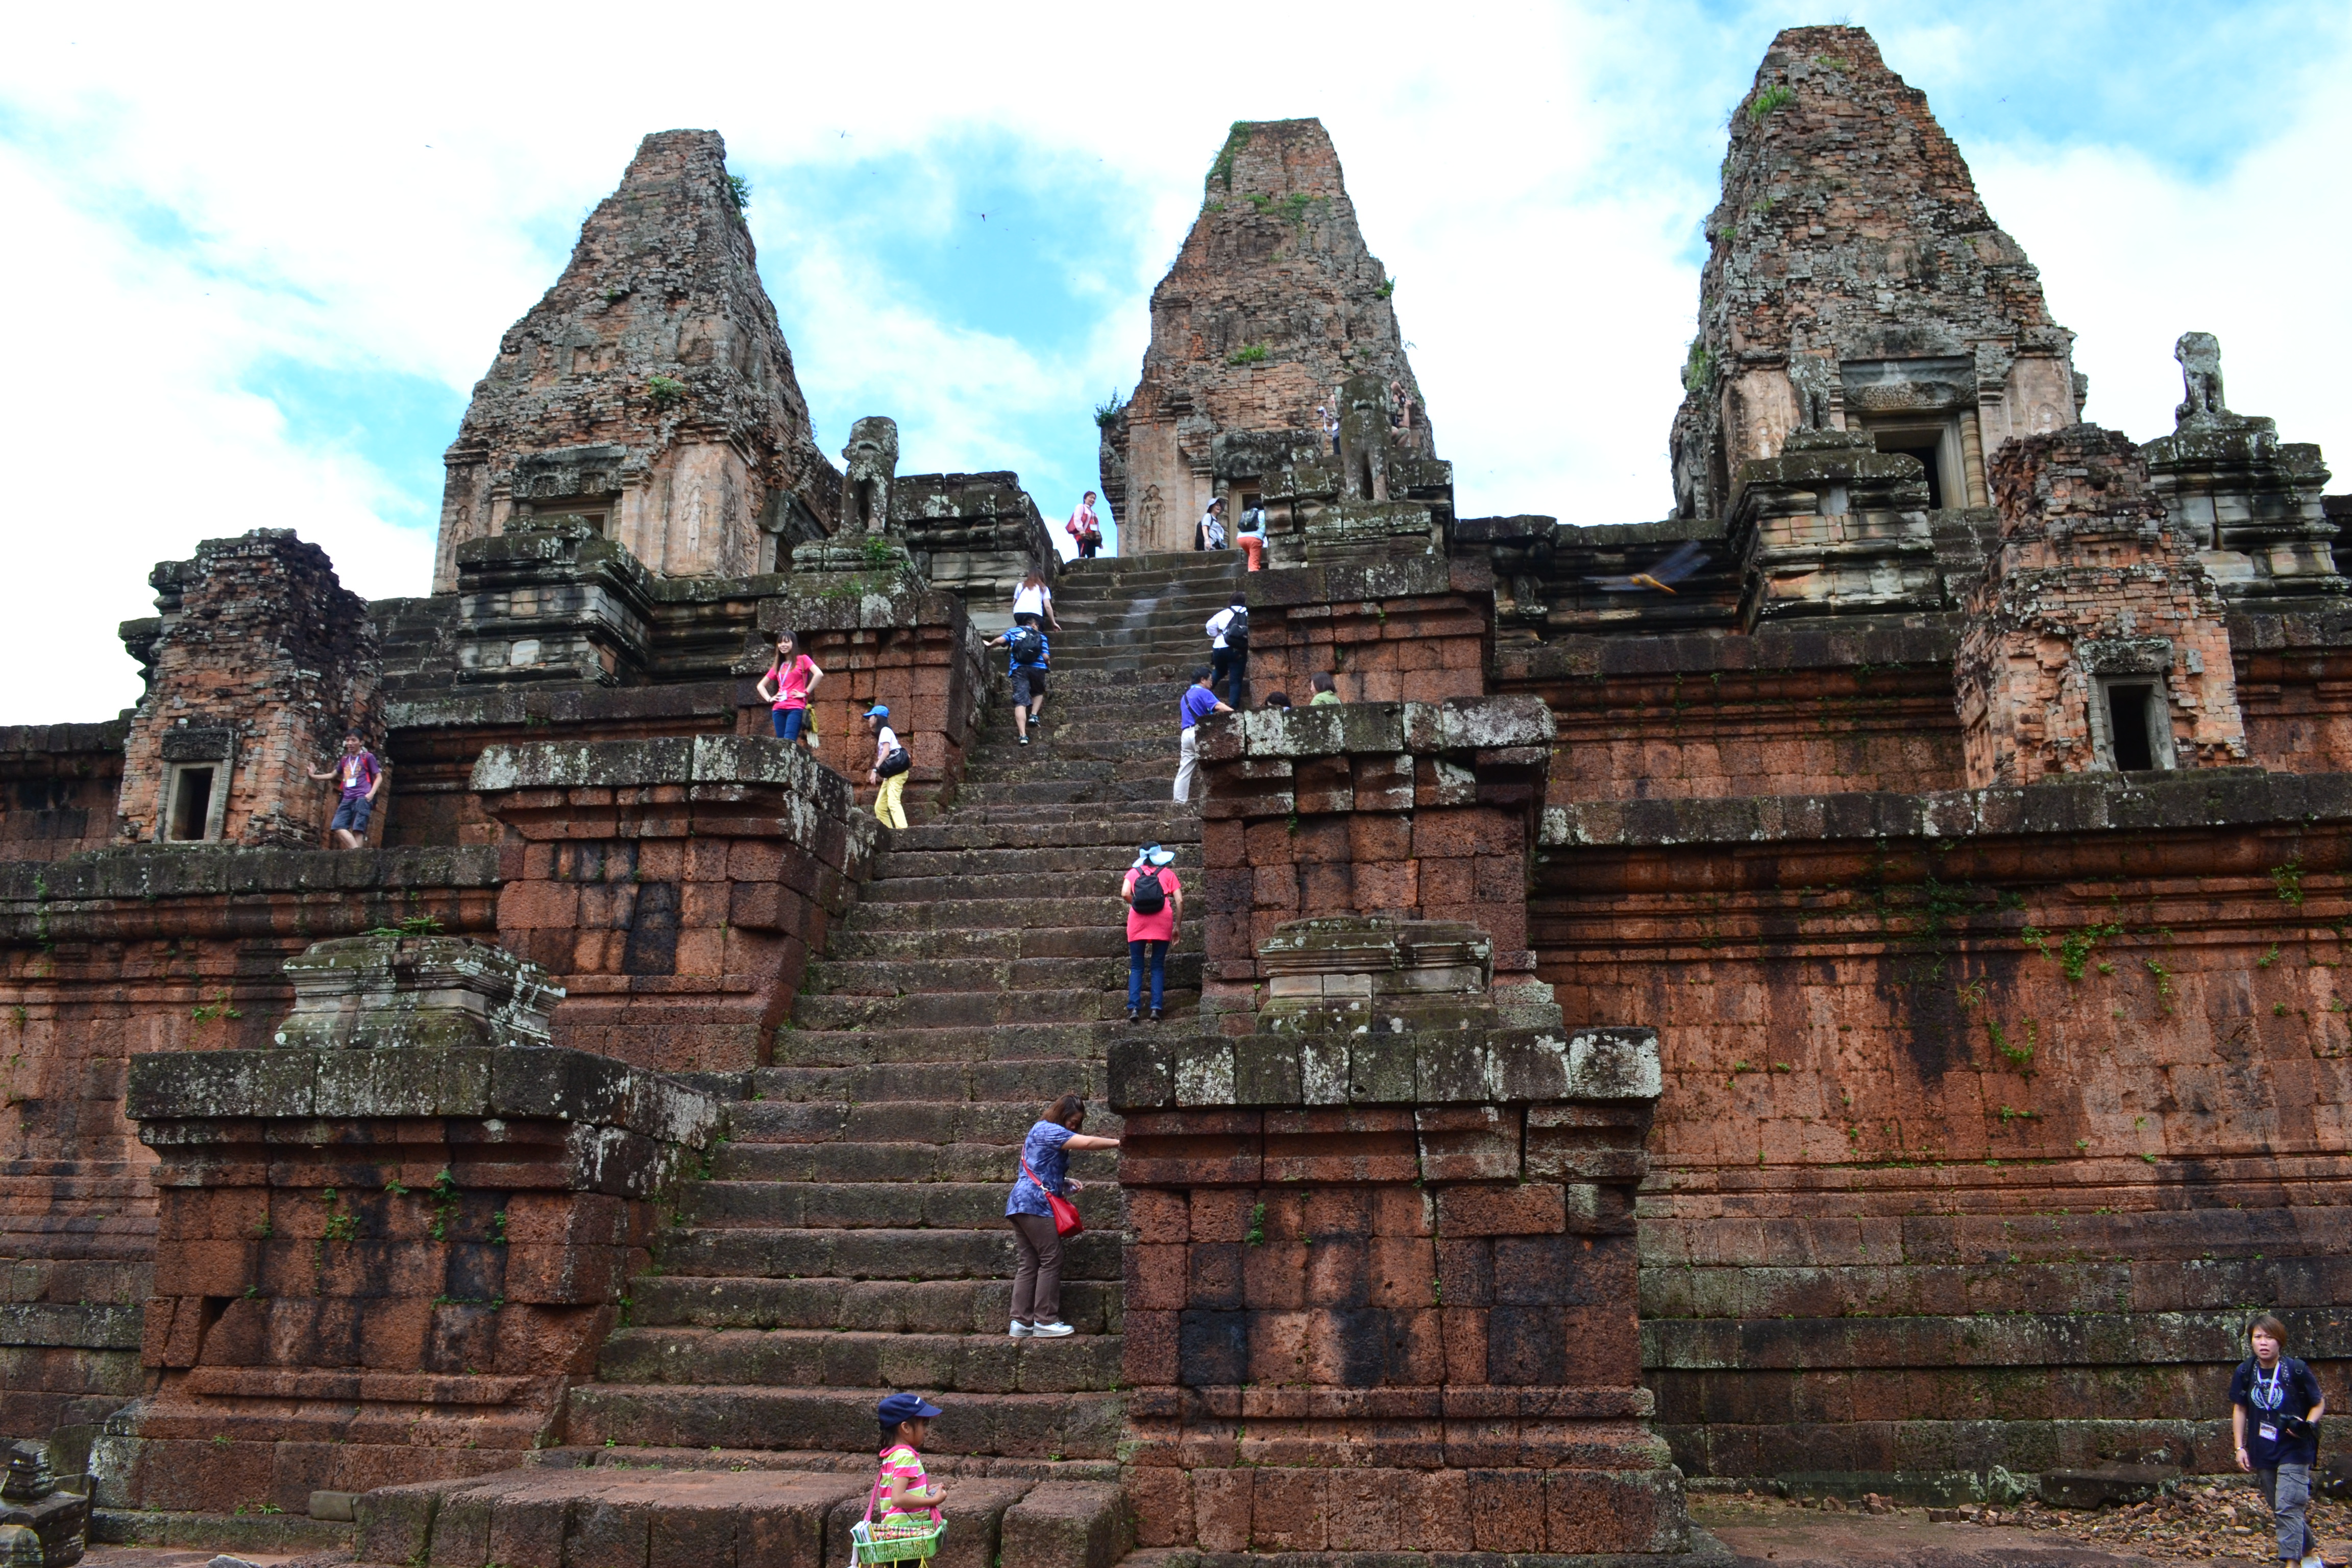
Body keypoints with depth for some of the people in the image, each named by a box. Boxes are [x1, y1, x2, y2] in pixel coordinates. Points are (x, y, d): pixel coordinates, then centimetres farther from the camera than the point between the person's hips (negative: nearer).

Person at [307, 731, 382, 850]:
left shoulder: (368, 757, 4)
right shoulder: (344, 759, 20)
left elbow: (379, 777, 2)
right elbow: (333, 775, 37)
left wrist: (371, 794, -11)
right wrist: (314, 776, 36)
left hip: (362, 798, -6)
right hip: (347, 799, 6)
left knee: (357, 829, -16)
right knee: (337, 826, -11)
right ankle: (355, 851, -20)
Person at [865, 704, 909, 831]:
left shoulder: (885, 731, -3)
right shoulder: (881, 732, 24)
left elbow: (886, 751, -16)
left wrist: (875, 769, -22)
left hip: (896, 772, -10)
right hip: (889, 774, 10)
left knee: (893, 802, -25)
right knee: (879, 807, 6)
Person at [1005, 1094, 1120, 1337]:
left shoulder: (1044, 1132, 25)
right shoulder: (1047, 1130, -7)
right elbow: (1086, 1143, -19)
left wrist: (1068, 1181, 14)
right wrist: (1118, 1143, -14)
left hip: (1021, 1206, 10)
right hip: (1036, 1204, -10)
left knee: (1029, 1263, 6)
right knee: (1051, 1259, -7)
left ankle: (1021, 1323, 4)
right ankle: (1045, 1321, -6)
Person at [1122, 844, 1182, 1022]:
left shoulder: (1133, 872, 14)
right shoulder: (1168, 874, 14)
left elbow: (1125, 894, -5)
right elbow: (1180, 902, 6)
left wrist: (1135, 903, 14)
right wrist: (1177, 927, 13)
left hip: (1138, 921, 0)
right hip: (1162, 922, 0)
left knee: (1136, 966, 6)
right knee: (1158, 966, 7)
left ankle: (1133, 1008, -7)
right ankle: (1156, 1009, -4)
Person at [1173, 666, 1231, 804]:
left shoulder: (1186, 696, 24)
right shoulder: (1203, 693, -4)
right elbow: (1218, 706, -19)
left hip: (1186, 734, 8)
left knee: (1184, 771, 4)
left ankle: (1180, 802, 1)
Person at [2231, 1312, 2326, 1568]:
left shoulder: (2296, 1370, -13)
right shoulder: (2244, 1372, -3)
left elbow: (2319, 1403, -1)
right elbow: (2239, 1409, 6)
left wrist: (2308, 1425, -19)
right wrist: (2240, 1447, 4)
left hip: (2294, 1451, -5)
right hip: (2262, 1453, 5)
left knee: (2288, 1507, -12)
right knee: (2281, 1509, 15)